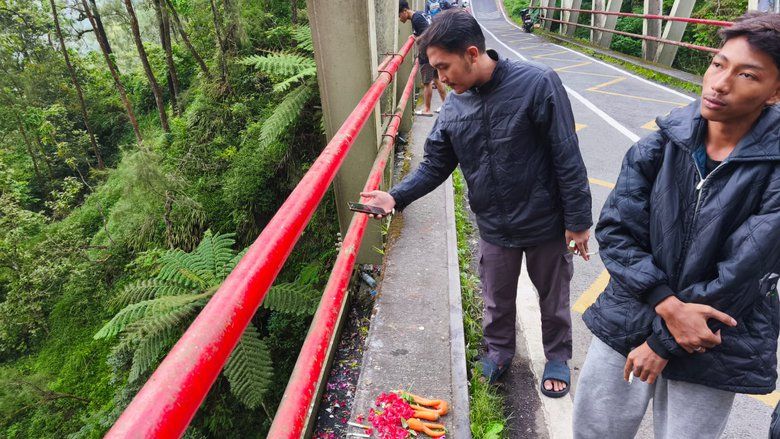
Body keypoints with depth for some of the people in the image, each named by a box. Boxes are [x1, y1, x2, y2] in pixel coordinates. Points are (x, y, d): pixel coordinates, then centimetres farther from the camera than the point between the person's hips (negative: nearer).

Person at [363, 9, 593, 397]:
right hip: (494, 229, 4)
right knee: (497, 301, 22)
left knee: (554, 298, 19)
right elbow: (435, 165, -1)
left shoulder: (537, 84, -20)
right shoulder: (454, 105, -6)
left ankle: (557, 357, 46)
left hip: (546, 224, -3)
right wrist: (396, 197, -15)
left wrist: (578, 219, -13)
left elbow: (567, 158, -17)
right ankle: (498, 352, 49)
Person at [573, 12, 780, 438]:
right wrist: (668, 305, -21)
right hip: (629, 318, 2)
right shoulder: (657, 148, -7)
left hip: (714, 344, -1)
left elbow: (739, 274, -16)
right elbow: (614, 231, -10)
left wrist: (663, 341, -13)